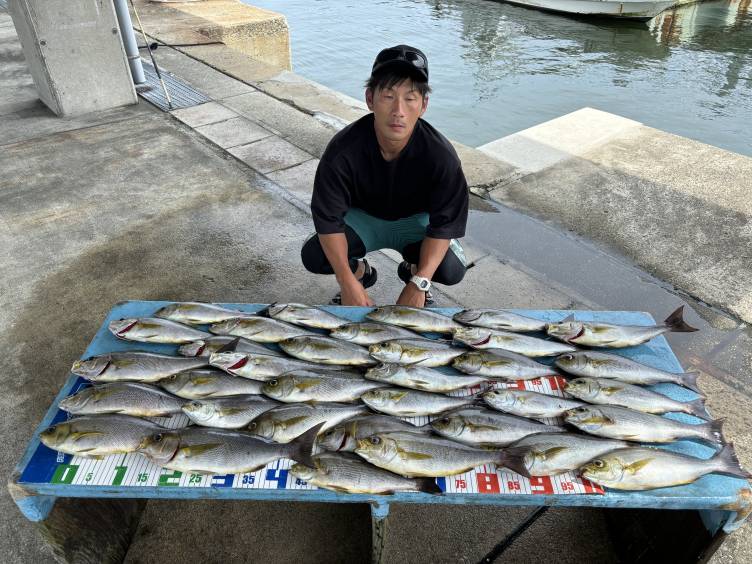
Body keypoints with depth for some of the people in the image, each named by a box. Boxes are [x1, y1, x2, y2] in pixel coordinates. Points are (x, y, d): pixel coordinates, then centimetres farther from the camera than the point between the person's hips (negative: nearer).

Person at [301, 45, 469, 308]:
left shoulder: (441, 155, -30)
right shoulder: (343, 150, -30)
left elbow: (445, 223, -23)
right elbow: (328, 218, -23)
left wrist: (418, 284, -31)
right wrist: (348, 284, -29)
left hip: (415, 220, 0)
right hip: (363, 218, 1)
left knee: (451, 269, -27)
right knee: (313, 256, -24)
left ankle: (413, 271, 11)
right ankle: (360, 272, 11)